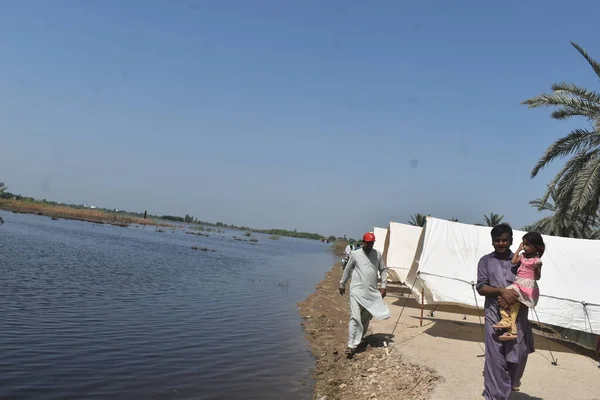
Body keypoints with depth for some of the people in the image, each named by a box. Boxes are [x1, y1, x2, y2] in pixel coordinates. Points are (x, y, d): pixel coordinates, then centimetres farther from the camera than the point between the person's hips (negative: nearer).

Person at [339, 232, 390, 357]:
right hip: (357, 291, -4)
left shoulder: (377, 255, 5)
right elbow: (347, 270, 9)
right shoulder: (355, 254, -2)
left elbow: (383, 270, 14)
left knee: (366, 318, 12)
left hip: (372, 292, 4)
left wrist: (383, 286, 5)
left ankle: (360, 339, 32)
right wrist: (342, 284, 15)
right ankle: (351, 345, -15)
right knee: (355, 318, -13)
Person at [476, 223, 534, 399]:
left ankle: (512, 381, 38)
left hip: (518, 314, 1)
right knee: (495, 357, -5)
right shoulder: (486, 261, 6)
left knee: (519, 353, 5)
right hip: (495, 314, -1)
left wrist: (512, 297, -15)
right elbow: (481, 287, -1)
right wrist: (502, 291, -17)